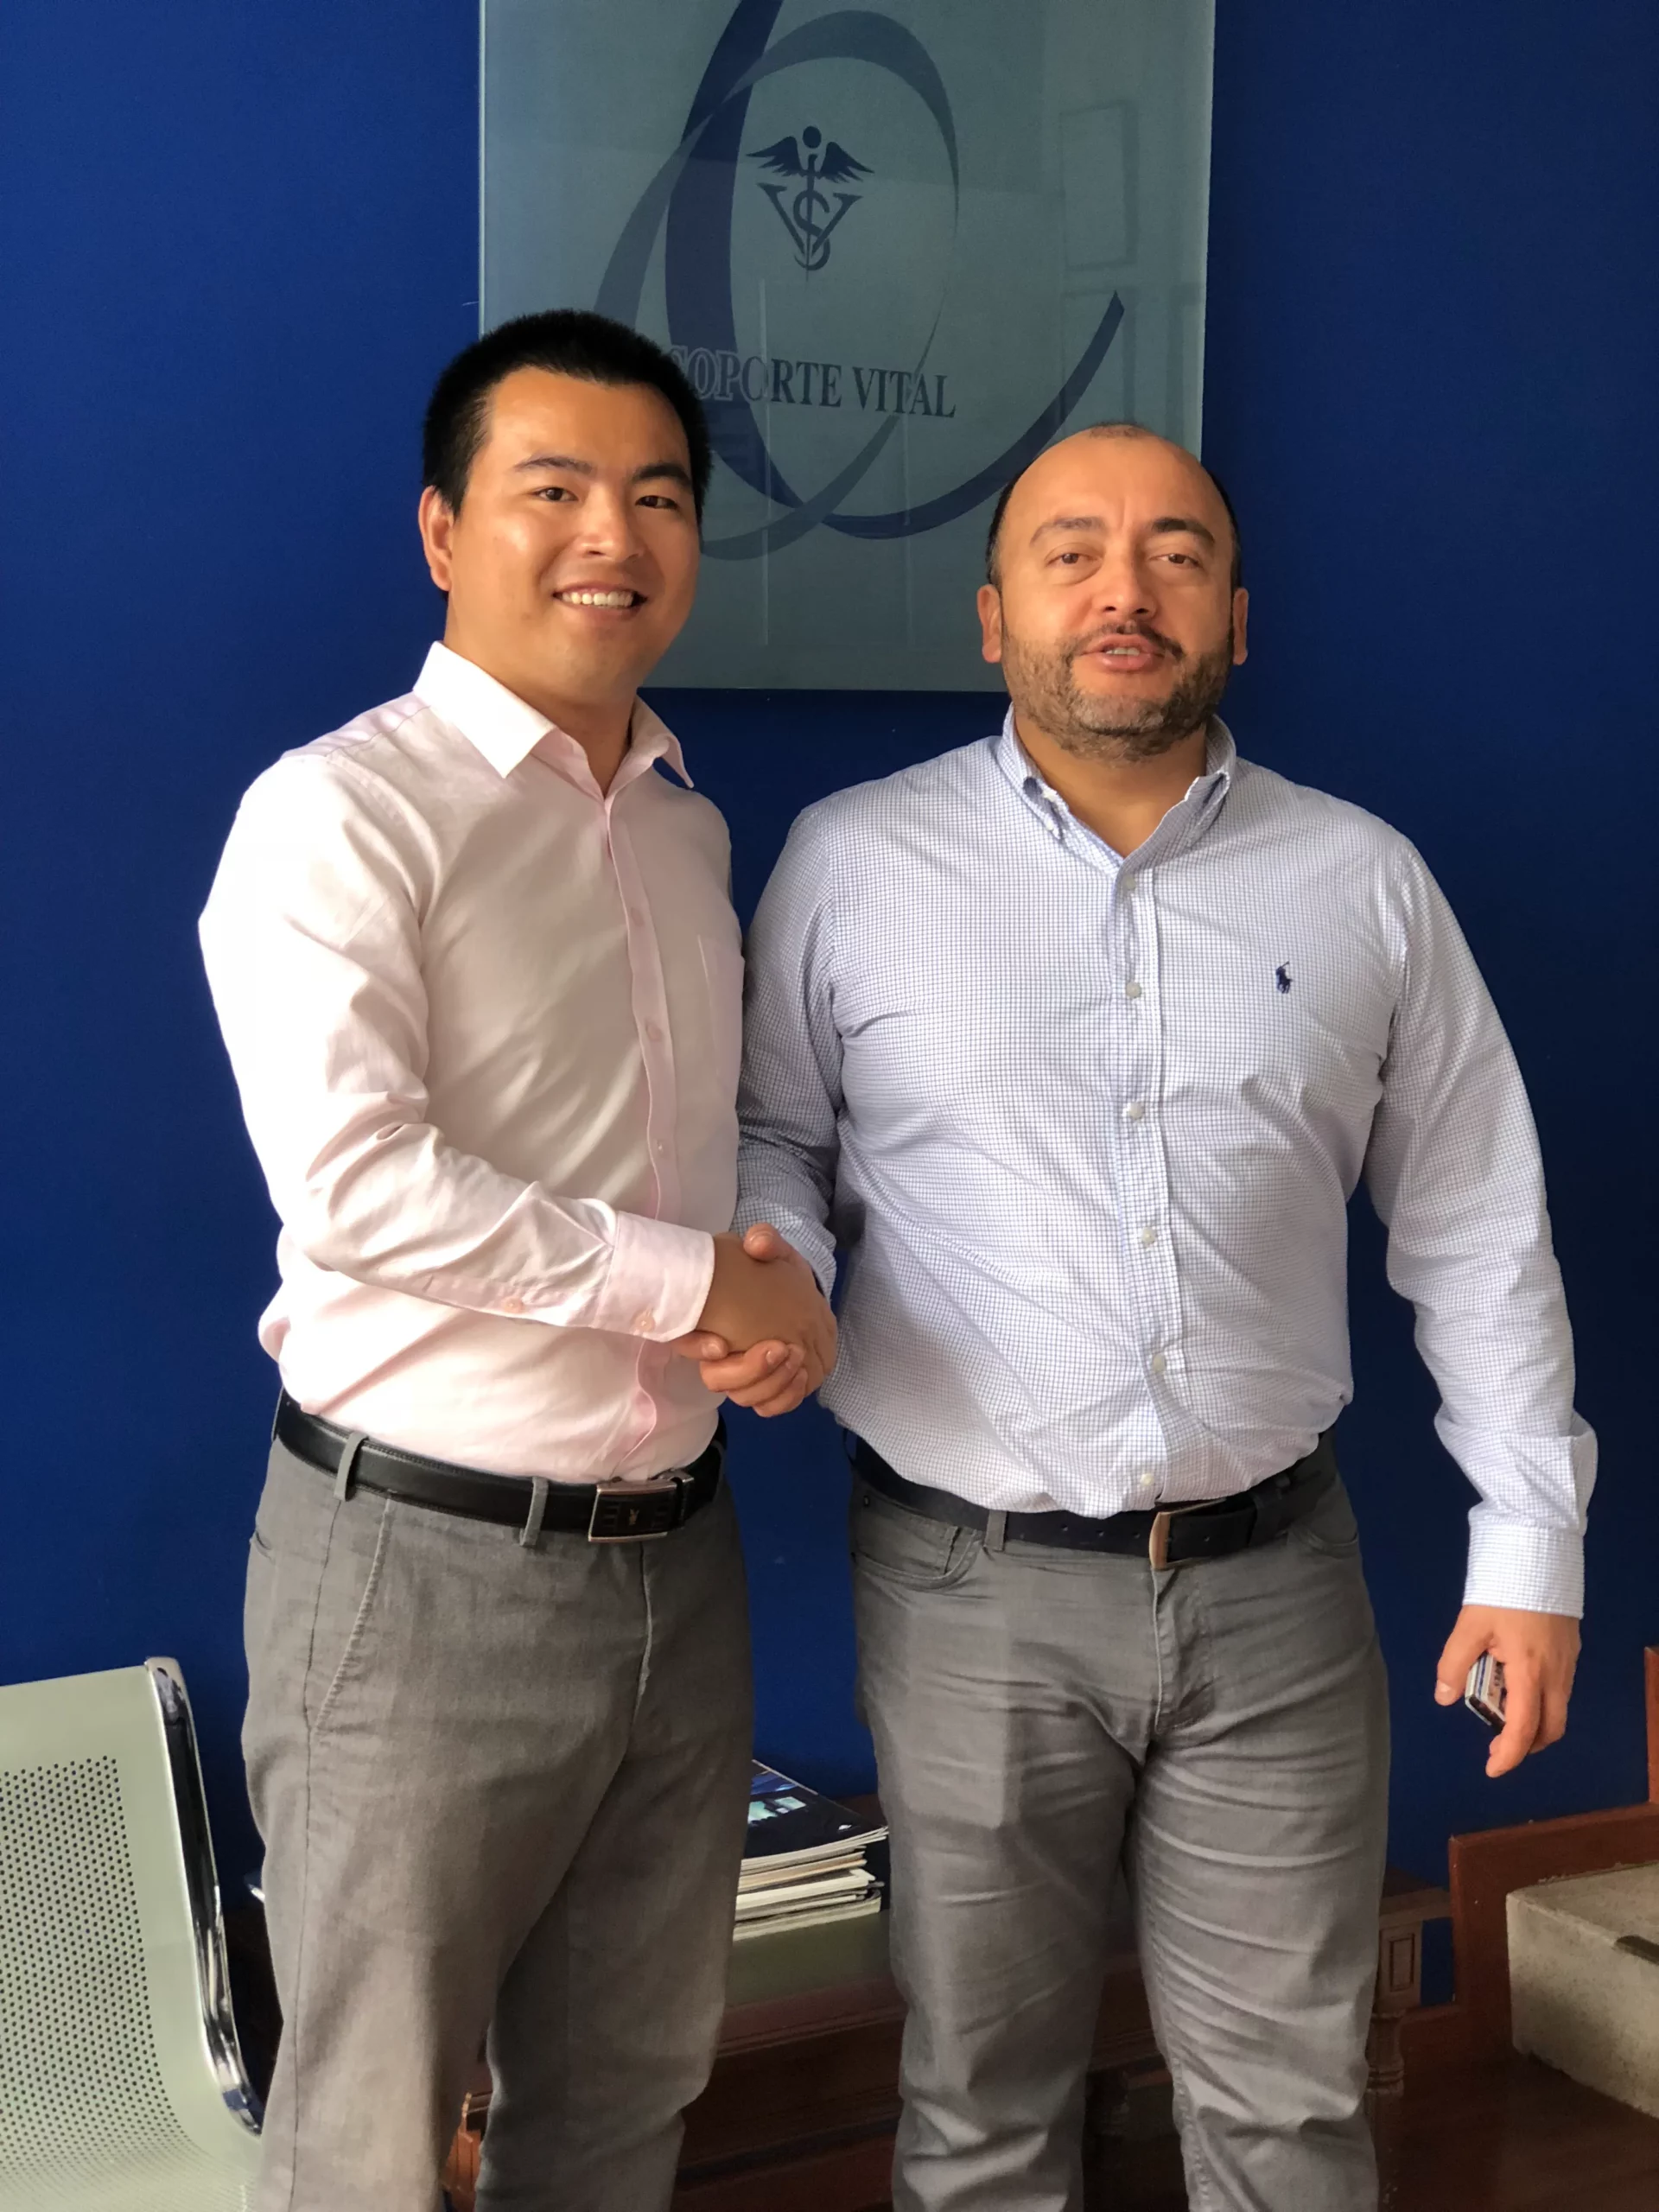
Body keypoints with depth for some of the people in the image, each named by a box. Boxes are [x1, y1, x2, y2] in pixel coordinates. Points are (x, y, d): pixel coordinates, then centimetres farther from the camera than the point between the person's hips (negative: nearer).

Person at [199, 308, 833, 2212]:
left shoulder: (689, 829, 12)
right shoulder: (342, 813, -12)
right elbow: (351, 1183, -23)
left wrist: (785, 1287, 0)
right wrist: (693, 1279, -18)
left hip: (675, 1553, 7)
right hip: (420, 1558, -7)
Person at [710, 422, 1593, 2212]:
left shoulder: (1362, 884, 3)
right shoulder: (853, 861, -1)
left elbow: (1474, 1225, 7)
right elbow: (767, 1134, 8)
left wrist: (1530, 1543, 5)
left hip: (1277, 1584, 1)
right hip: (972, 1590, -1)